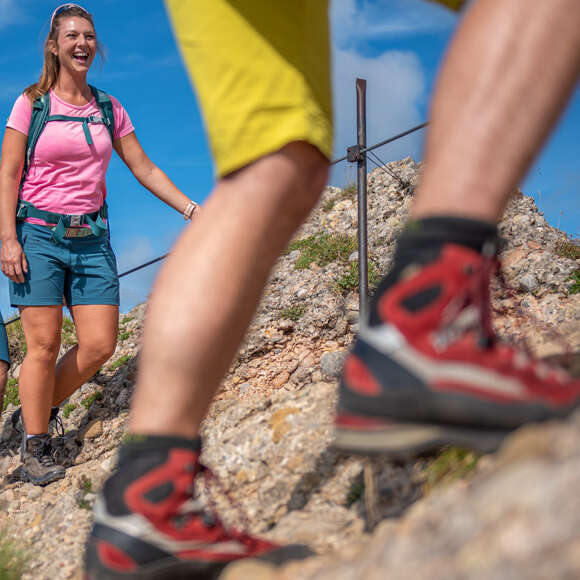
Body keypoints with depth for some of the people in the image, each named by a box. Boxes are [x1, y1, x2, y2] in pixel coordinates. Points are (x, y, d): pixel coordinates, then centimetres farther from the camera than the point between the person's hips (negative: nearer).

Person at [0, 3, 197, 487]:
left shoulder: (109, 109, 12)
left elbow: (145, 169, 13)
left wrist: (192, 209, 3)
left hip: (91, 238, 4)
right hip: (39, 233, -4)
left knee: (100, 344, -4)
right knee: (44, 344, -7)